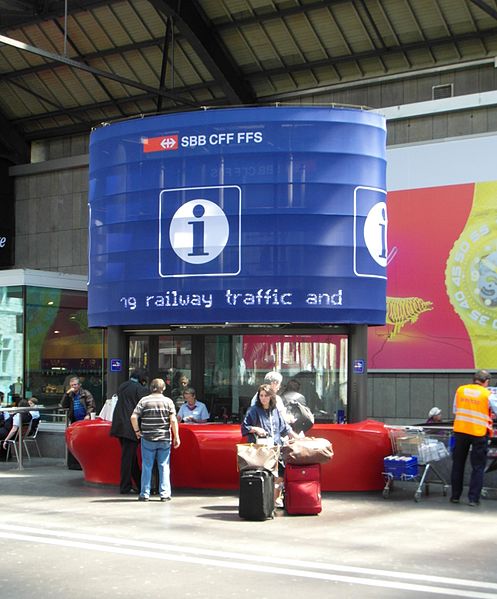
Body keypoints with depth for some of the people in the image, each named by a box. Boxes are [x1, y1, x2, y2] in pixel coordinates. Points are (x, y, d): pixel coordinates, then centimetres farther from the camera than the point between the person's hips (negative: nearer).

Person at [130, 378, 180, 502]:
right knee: (164, 466, 7)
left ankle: (145, 494, 9)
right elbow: (173, 420, -8)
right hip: (165, 439, 0)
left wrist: (137, 431, 4)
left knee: (147, 467, 6)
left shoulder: (144, 400, -2)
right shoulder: (168, 401, -2)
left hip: (148, 439, 0)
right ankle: (164, 494, 5)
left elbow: (133, 417, -9)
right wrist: (176, 437, -3)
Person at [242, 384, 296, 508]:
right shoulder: (253, 410, 3)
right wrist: (255, 429, -14)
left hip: (276, 446, 5)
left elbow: (285, 427, 23)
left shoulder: (276, 411, 17)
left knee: (281, 472, -5)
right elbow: (244, 426, 3)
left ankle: (276, 498, 7)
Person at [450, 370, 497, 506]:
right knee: (478, 467, 6)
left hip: (460, 430, 4)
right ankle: (473, 498, 4)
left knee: (458, 464, 16)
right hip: (479, 433, -3)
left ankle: (455, 496, 20)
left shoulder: (460, 390, 4)